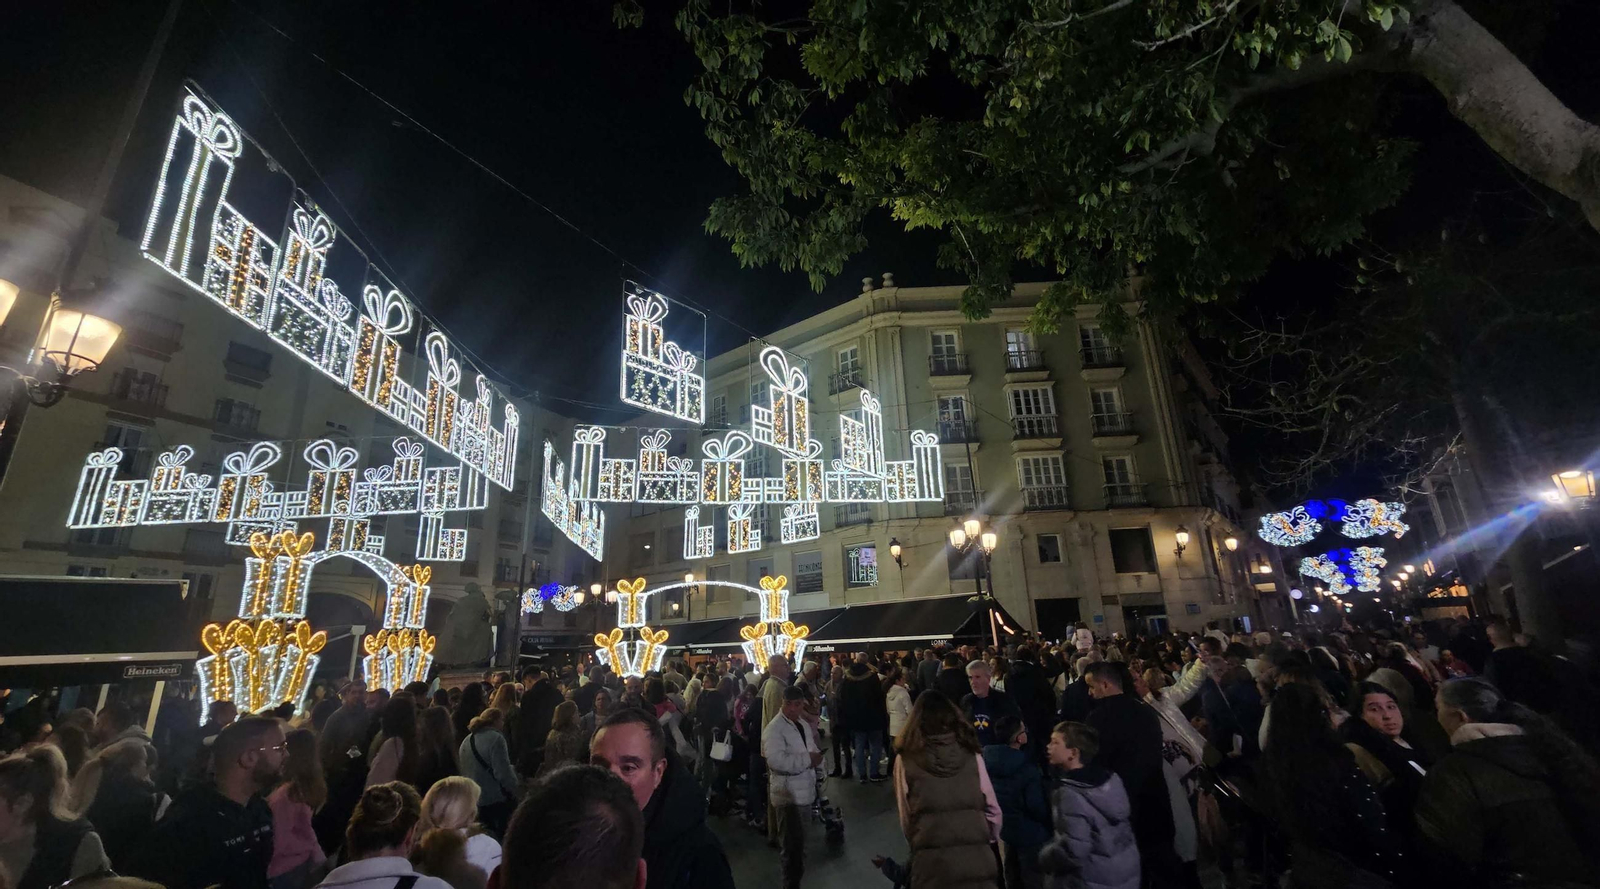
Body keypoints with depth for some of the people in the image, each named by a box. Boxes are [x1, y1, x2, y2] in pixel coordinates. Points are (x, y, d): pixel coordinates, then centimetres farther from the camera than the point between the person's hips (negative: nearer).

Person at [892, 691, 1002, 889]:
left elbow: (905, 817, 3)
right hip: (977, 858, 2)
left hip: (931, 862, -2)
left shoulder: (906, 760, -3)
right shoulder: (972, 755, 0)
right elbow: (992, 808, 7)